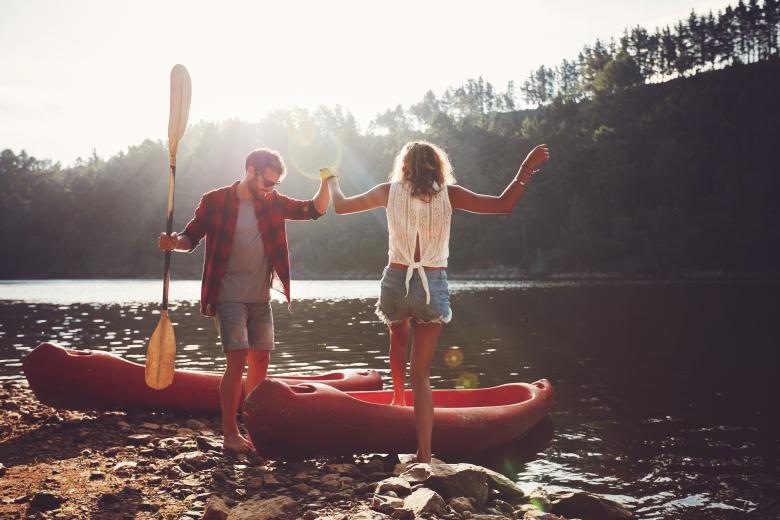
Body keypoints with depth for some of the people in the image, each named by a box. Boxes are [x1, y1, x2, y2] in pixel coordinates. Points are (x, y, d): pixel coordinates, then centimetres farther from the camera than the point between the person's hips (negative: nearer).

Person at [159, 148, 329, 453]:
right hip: (229, 298, -5)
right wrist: (174, 242, -22)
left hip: (260, 299, 5)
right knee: (237, 361, -13)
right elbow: (192, 237, -1)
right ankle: (230, 436, -4)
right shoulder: (215, 201, -5)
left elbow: (314, 210, 7)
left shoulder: (273, 202, 6)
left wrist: (326, 180, -8)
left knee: (260, 361, 8)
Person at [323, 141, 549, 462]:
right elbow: (504, 205, -2)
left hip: (396, 284, 1)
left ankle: (398, 397, 35)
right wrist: (527, 169, 8)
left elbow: (340, 206, 14)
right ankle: (424, 455, 2)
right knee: (421, 373, 6)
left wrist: (331, 179, 33)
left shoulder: (389, 191, 3)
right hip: (433, 288, -1)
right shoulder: (448, 194, 0)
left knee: (398, 339, 36)